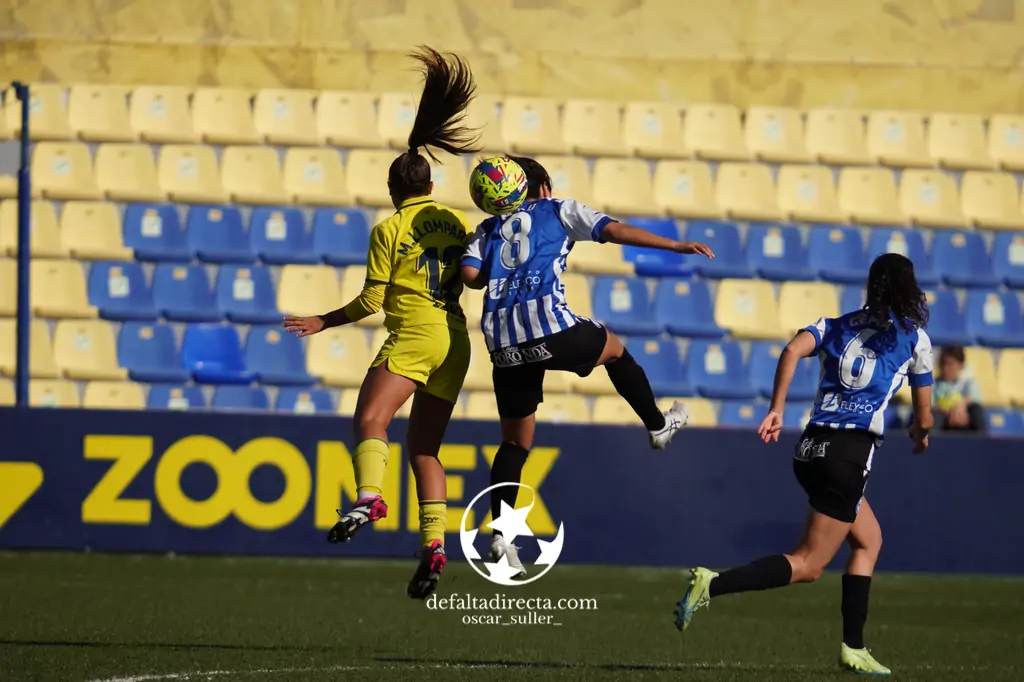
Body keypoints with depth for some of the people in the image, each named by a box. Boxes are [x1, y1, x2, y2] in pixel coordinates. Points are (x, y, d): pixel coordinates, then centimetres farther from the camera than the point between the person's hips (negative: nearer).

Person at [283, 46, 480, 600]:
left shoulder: (390, 230, -1)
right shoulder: (456, 222, 12)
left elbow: (372, 299, -3)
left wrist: (324, 322, 6)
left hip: (413, 338, -6)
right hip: (455, 344, 6)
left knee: (370, 418, -17)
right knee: (424, 446, 11)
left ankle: (369, 496, -45)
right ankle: (434, 543, 1)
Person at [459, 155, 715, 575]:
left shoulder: (489, 229, 23)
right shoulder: (559, 211, 16)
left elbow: (470, 274, 6)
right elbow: (613, 231, 4)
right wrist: (674, 246, 6)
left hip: (503, 342, 3)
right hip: (550, 325, -3)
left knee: (515, 441, 13)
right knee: (614, 350, 29)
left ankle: (500, 533, 2)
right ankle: (657, 426, 41)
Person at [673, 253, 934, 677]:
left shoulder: (837, 327, 16)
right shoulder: (914, 337, 5)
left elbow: (793, 350, -5)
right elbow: (924, 417, 10)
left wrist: (776, 411, -6)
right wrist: (921, 434, 33)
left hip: (811, 450, 6)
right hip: (850, 455, -6)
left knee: (869, 539, 23)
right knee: (808, 565, -5)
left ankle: (853, 648, 16)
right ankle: (712, 585, -25)